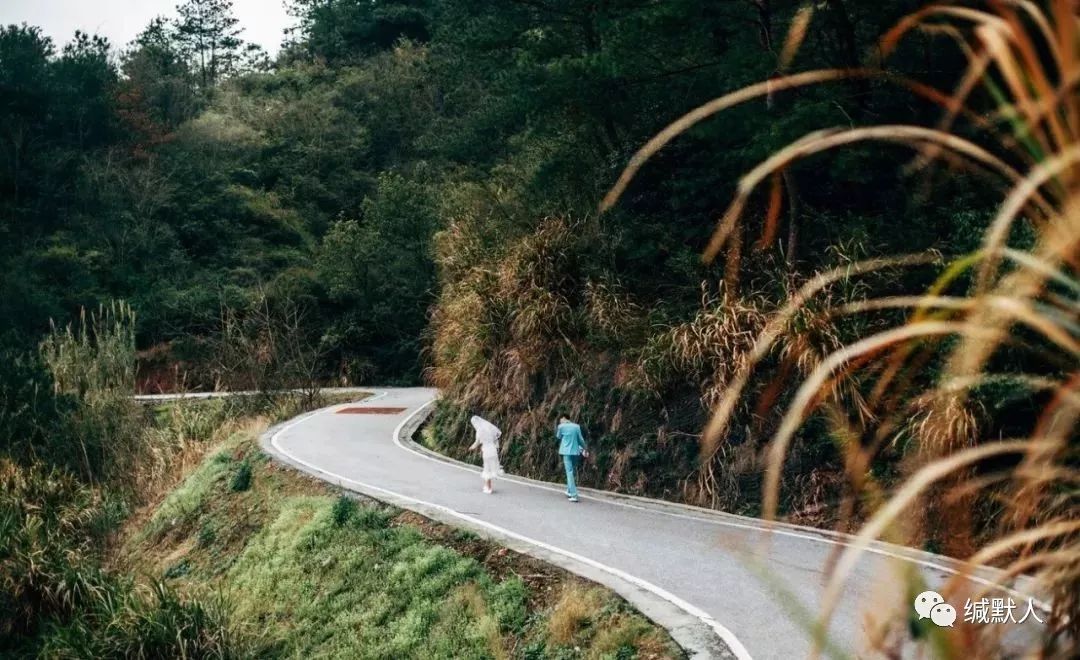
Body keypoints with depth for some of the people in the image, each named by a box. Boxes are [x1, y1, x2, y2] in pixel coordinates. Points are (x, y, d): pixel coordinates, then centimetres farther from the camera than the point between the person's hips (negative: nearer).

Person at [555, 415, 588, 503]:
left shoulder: (561, 426, -5)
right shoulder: (576, 426, 5)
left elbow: (558, 436, 11)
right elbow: (581, 439, 11)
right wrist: (585, 449, 24)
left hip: (566, 452, -4)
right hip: (576, 452, 4)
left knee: (569, 473, -5)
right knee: (573, 472, 20)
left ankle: (574, 495, -12)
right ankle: (569, 491, 30)